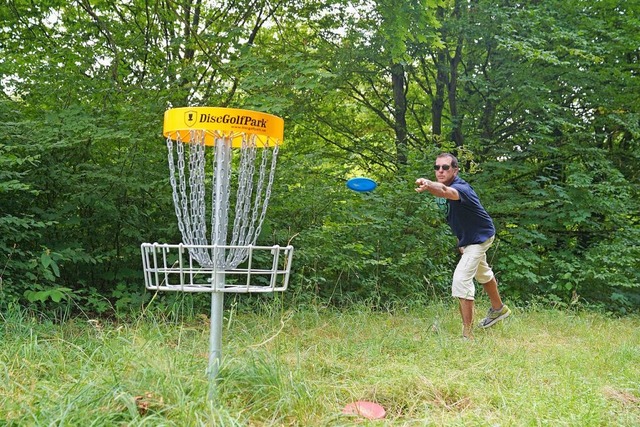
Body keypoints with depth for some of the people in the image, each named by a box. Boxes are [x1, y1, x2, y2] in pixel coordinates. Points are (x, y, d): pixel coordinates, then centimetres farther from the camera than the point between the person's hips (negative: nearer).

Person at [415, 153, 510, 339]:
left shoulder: (461, 188, -35)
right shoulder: (439, 186, -9)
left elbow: (445, 192, -60)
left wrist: (429, 186, -83)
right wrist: (461, 241, 5)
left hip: (479, 236, -10)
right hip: (467, 238, 10)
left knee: (461, 279, -21)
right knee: (483, 274, 29)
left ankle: (467, 333, -15)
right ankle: (498, 309, 54)